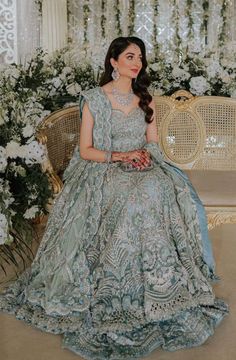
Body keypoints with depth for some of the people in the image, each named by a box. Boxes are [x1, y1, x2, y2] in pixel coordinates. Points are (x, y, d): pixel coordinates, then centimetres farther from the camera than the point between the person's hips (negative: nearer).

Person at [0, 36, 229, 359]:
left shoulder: (145, 100, 14)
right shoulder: (94, 99, 0)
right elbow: (85, 150, -3)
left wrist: (145, 154, -6)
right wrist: (120, 156, -15)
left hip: (143, 168, 4)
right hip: (104, 171, -4)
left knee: (169, 190, -29)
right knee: (132, 198, -36)